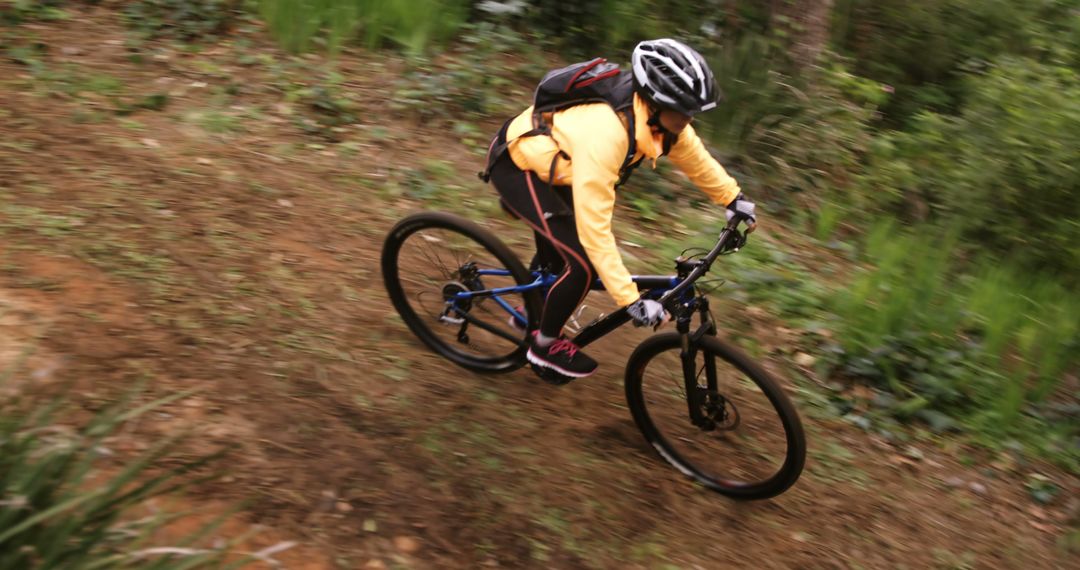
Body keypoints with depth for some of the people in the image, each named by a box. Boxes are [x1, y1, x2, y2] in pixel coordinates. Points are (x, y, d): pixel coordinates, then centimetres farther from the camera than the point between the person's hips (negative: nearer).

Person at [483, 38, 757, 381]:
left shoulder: (658, 116, -14)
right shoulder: (604, 134, -38)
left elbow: (693, 156, 8)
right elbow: (595, 230, -37)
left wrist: (733, 198, 16)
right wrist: (632, 301, -34)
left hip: (545, 156, 8)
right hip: (516, 165, -8)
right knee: (581, 265, -11)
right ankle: (545, 345, 11)